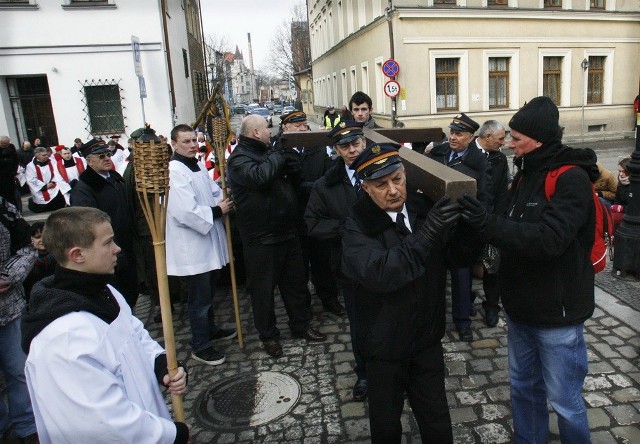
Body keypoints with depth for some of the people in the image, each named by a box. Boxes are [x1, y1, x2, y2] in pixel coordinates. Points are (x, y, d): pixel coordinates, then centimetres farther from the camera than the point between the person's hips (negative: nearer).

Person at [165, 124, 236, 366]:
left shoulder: (199, 166, 10)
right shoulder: (173, 171, -19)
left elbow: (215, 193, 14)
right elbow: (186, 212, -27)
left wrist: (224, 200, -9)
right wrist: (217, 211, -16)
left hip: (209, 240, 9)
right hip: (192, 246, -9)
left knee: (208, 292, 22)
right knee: (200, 298, 2)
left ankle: (210, 328, 41)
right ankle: (200, 346, 17)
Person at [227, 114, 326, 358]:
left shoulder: (268, 152, 15)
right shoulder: (239, 158, -10)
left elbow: (296, 180, 12)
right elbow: (259, 177, -32)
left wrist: (290, 159, -7)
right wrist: (278, 157, -16)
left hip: (287, 231, 8)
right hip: (261, 238, -8)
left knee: (296, 281, 17)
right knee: (263, 288, 6)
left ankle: (301, 325, 33)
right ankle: (269, 335, 24)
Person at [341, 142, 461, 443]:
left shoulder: (424, 209, -6)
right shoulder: (357, 227, -17)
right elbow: (379, 274, -34)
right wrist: (426, 233, -41)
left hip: (427, 339, 3)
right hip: (385, 345, -2)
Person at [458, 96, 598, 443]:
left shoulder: (572, 179, -18)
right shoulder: (527, 173, 8)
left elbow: (549, 239, -32)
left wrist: (488, 223, -37)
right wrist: (482, 221, -5)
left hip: (556, 315, -8)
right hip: (520, 308, 8)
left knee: (564, 401, 9)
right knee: (523, 387, 22)